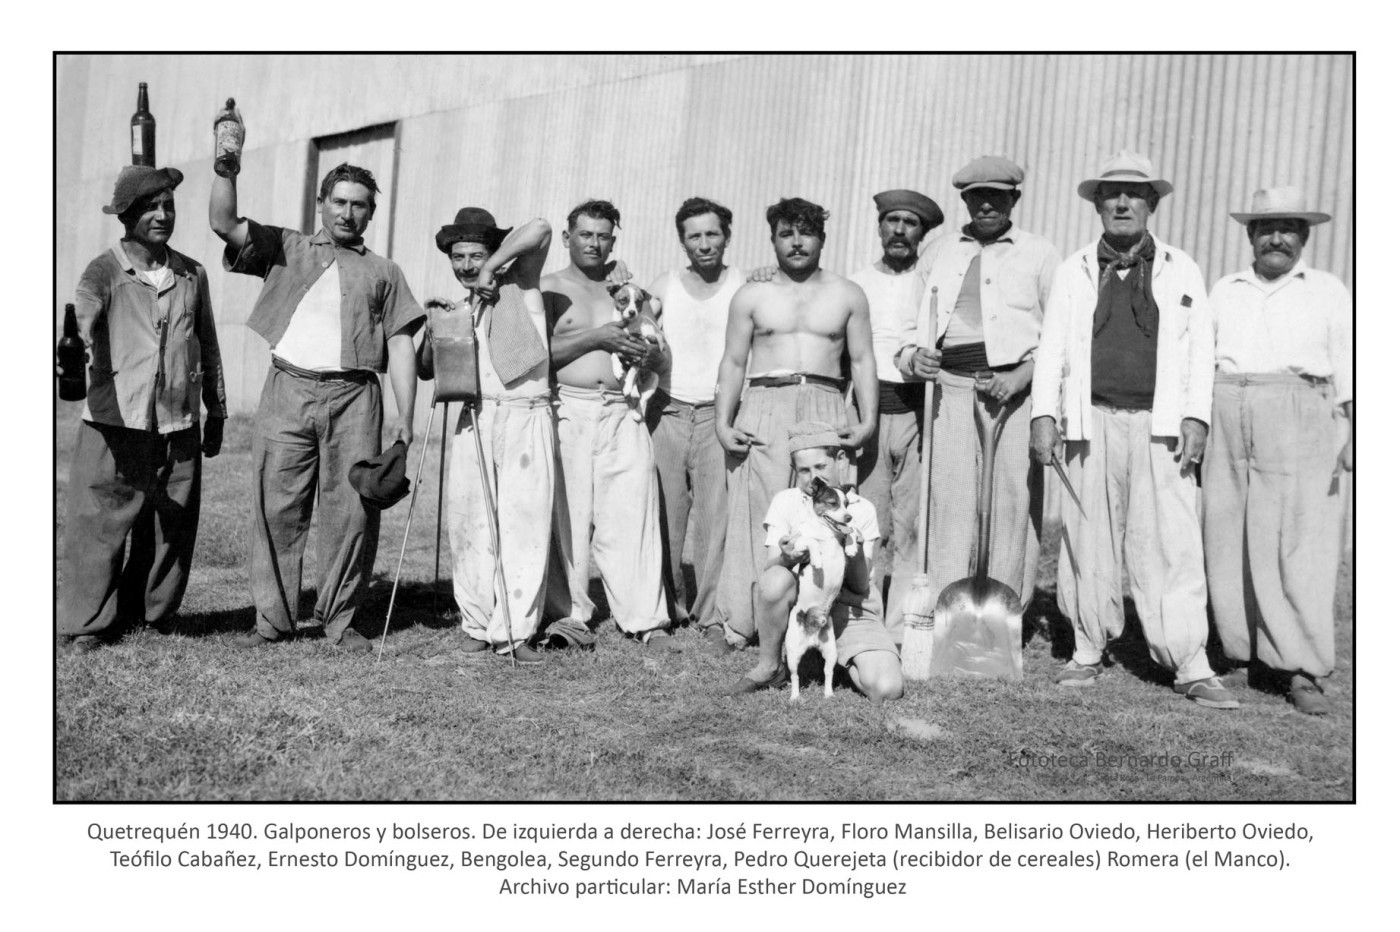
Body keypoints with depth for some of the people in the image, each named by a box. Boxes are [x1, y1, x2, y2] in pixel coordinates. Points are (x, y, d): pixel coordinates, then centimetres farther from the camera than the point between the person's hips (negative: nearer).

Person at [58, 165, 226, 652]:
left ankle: (152, 614, 25)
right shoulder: (104, 272, -1)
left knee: (171, 529, 9)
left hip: (179, 427, 4)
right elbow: (81, 317, -20)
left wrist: (216, 412, 21)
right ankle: (86, 623, 12)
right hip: (115, 423, -4)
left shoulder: (192, 274, 11)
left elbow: (208, 346, 18)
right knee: (99, 525, -1)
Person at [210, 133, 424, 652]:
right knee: (277, 508, -1)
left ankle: (340, 620, 8)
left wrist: (405, 417, 1)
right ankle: (272, 619, 9)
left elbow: (401, 345, 12)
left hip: (354, 397, 0)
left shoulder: (384, 273, 19)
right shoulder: (285, 249, 18)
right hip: (288, 391, 0)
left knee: (351, 512, -3)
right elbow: (224, 223, 3)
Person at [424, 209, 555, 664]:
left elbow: (539, 230, -8)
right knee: (470, 523, -2)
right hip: (474, 418, 4)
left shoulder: (518, 285, 7)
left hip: (526, 417, -4)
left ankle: (517, 630, -3)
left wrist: (491, 270, -4)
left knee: (527, 522, -7)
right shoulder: (459, 310, 20)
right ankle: (478, 625, 8)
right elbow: (427, 368, 17)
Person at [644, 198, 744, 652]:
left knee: (714, 520, -7)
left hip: (717, 415, -2)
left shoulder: (744, 287, 5)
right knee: (664, 519, 3)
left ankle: (711, 617, 1)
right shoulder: (665, 286, 11)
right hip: (666, 411, 2)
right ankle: (670, 604, 19)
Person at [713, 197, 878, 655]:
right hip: (763, 409, 0)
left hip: (826, 410, 1)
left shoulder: (848, 295, 16)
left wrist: (868, 419, -1)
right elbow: (733, 363, 11)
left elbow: (862, 360, 12)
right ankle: (745, 621, -3)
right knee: (760, 515, -7)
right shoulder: (751, 296, 14)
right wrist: (723, 422, -1)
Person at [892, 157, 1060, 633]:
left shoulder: (1039, 253, 9)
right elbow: (911, 320, 21)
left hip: (1013, 386, -2)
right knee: (949, 498, -3)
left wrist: (1023, 375, -10)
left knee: (1013, 500, -5)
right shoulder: (939, 252, 18)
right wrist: (913, 356, -1)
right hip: (950, 384, 2)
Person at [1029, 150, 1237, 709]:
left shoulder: (1180, 271, 12)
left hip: (1160, 425, 0)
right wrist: (1044, 414, -2)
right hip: (1094, 422, 1)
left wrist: (1196, 418, -3)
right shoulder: (1074, 272, 12)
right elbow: (1052, 347, 8)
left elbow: (1199, 349, 8)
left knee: (1172, 545, -5)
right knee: (1089, 541, 4)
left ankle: (1190, 667, -1)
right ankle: (1088, 652, 16)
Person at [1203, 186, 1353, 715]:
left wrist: (1354, 432, -8)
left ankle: (1302, 672, -7)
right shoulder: (1224, 292, 19)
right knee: (1230, 544, 2)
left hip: (1299, 423, -3)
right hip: (1227, 419, 3)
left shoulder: (1329, 292, 12)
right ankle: (1244, 656, 12)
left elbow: (1349, 369, 4)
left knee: (1299, 546, -8)